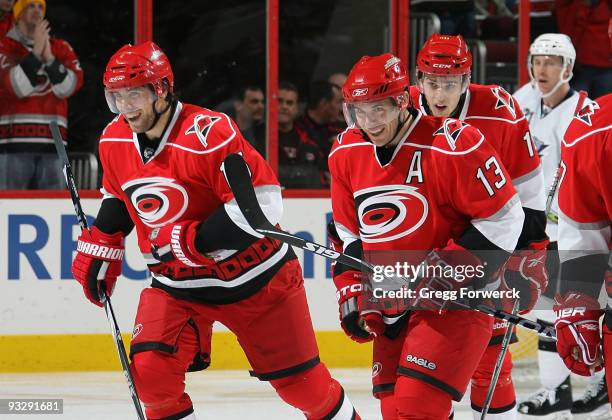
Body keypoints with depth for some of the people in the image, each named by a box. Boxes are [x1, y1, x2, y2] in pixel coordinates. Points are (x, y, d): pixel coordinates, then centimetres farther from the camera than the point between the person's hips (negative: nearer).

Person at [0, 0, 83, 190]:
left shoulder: (61, 48, 14)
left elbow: (68, 87, -1)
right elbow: (16, 86, -11)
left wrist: (49, 58, -13)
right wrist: (36, 53, -16)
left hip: (50, 144, 3)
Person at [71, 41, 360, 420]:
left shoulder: (209, 133, -26)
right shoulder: (115, 140, -3)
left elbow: (262, 203, -30)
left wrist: (190, 241, -28)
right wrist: (100, 245, 11)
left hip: (253, 276, -5)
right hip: (175, 284, 5)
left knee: (298, 379, 5)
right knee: (150, 370, -16)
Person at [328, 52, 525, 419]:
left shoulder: (454, 145, -19)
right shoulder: (346, 153, 3)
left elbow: (503, 217, -15)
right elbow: (348, 234, 15)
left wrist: (449, 270, -20)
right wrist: (353, 294, 6)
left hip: (455, 300, -7)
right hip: (391, 304, 7)